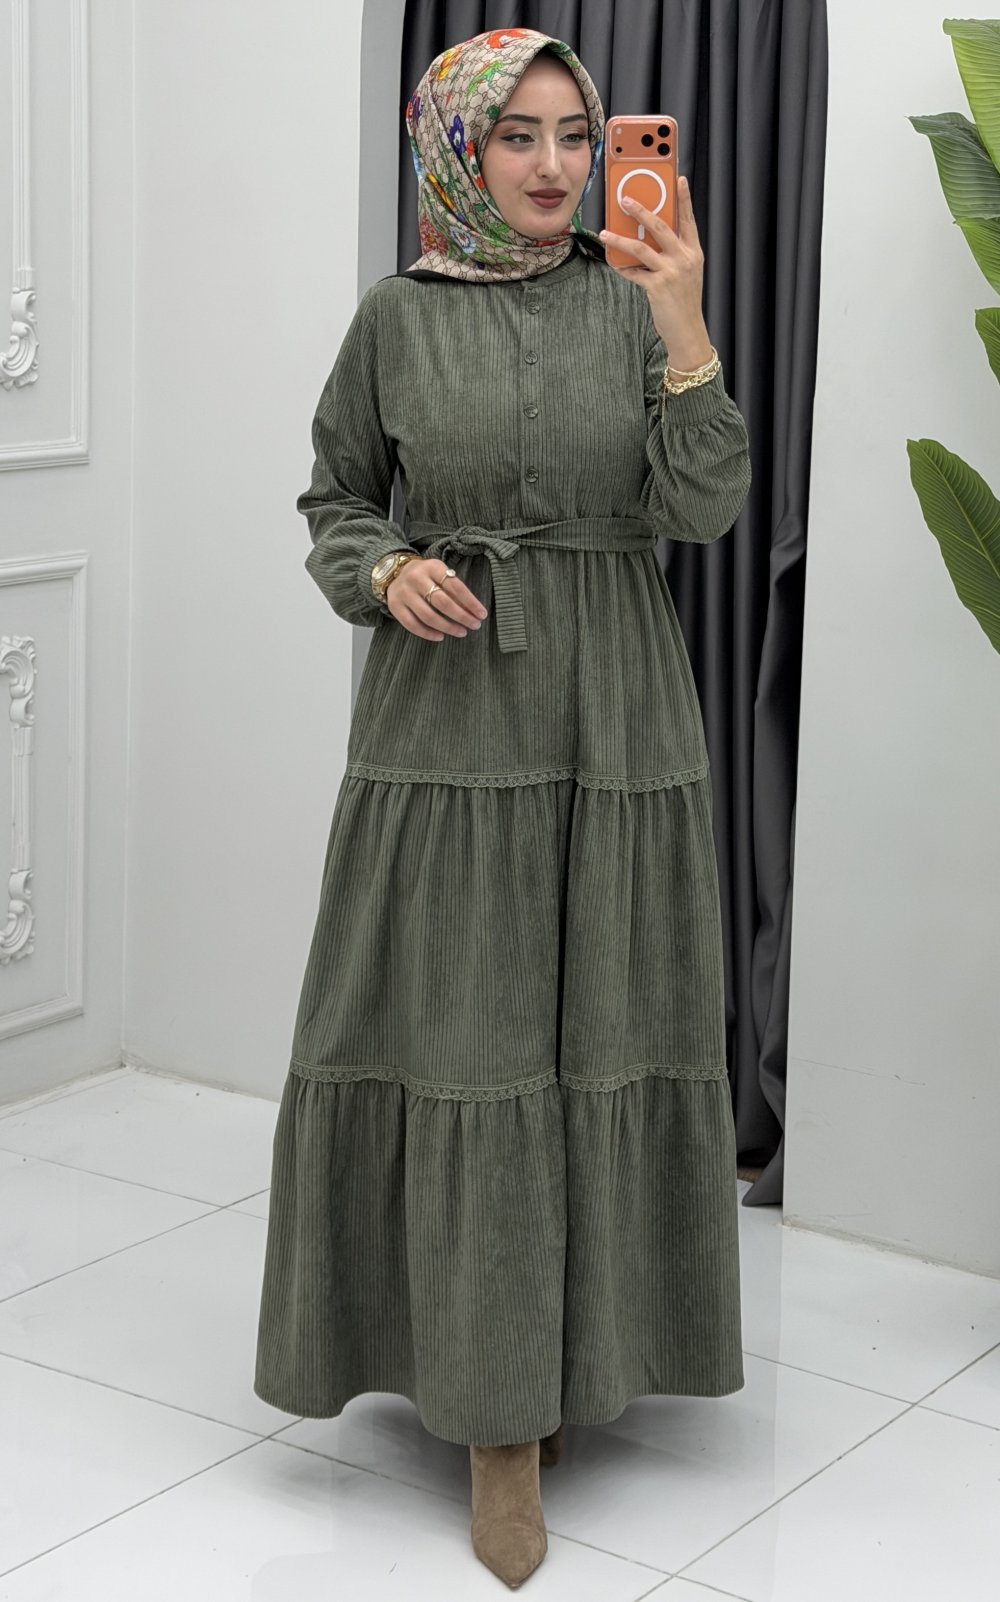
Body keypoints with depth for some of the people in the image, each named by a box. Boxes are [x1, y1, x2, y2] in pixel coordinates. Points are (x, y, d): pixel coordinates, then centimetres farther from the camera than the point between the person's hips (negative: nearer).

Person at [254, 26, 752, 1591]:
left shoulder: (636, 302, 2)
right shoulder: (397, 316, 1)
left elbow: (705, 508, -8)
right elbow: (334, 502, 10)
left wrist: (686, 330, -19)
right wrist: (388, 574, -11)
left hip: (617, 715, 1)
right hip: (448, 716, -1)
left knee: (602, 1033, 5)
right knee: (460, 1042, -2)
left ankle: (570, 1352, 24)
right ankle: (497, 1419, 8)